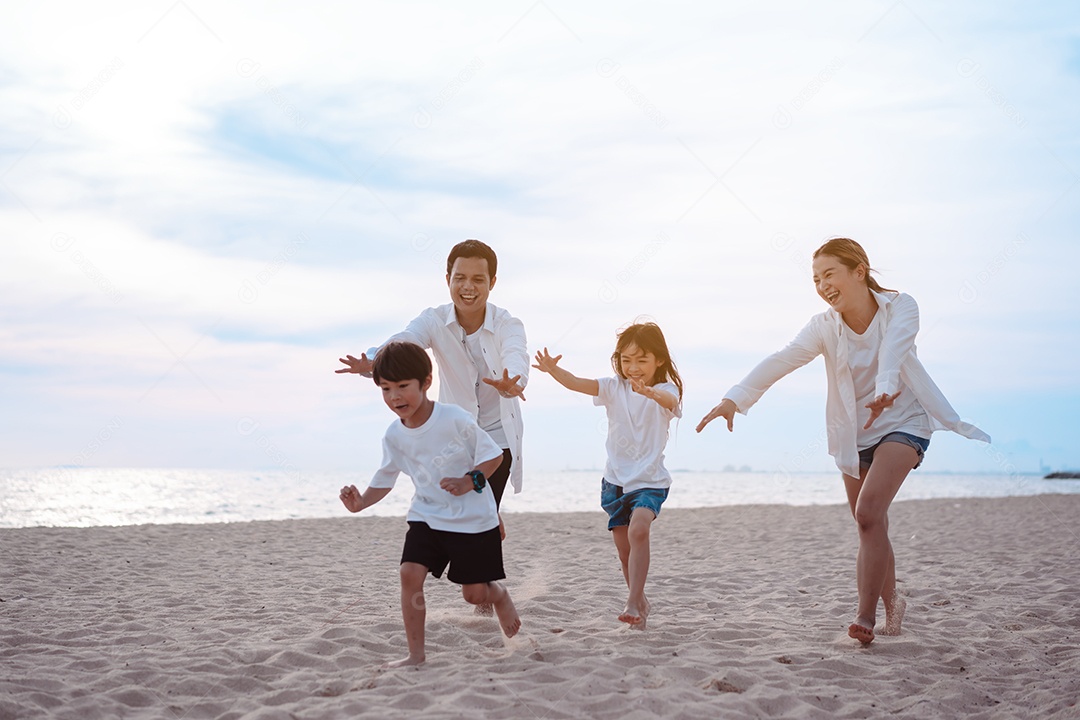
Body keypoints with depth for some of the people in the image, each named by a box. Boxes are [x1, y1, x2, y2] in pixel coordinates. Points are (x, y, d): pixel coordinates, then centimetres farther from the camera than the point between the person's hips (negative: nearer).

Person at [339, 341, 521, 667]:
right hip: (427, 517, 4)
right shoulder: (394, 435, -4)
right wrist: (362, 502, -11)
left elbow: (494, 456, -11)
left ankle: (500, 595, 42)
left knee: (474, 593, 3)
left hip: (473, 520, -4)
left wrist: (470, 481, -27)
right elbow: (385, 479, 8)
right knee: (410, 573, -16)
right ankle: (416, 653, -4)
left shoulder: (455, 419, -19)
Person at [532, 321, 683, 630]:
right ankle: (640, 602, 30)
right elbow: (577, 383, -13)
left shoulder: (665, 390, -8)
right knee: (624, 548, 9)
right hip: (616, 479, 4)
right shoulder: (614, 388, 1)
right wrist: (553, 370, -34)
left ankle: (632, 603, -27)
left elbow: (671, 401, -33)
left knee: (638, 529, -28)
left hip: (650, 480, -4)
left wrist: (651, 393, -56)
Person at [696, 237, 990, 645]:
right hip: (855, 435, 4)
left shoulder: (900, 308, -14)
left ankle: (865, 615, -16)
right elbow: (780, 361, -23)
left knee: (868, 513, -22)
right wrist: (734, 399, -38)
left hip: (902, 423, -4)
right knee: (871, 530, 11)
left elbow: (893, 350, -35)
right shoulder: (824, 327, -9)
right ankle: (891, 602, 34)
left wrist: (886, 388, -56)